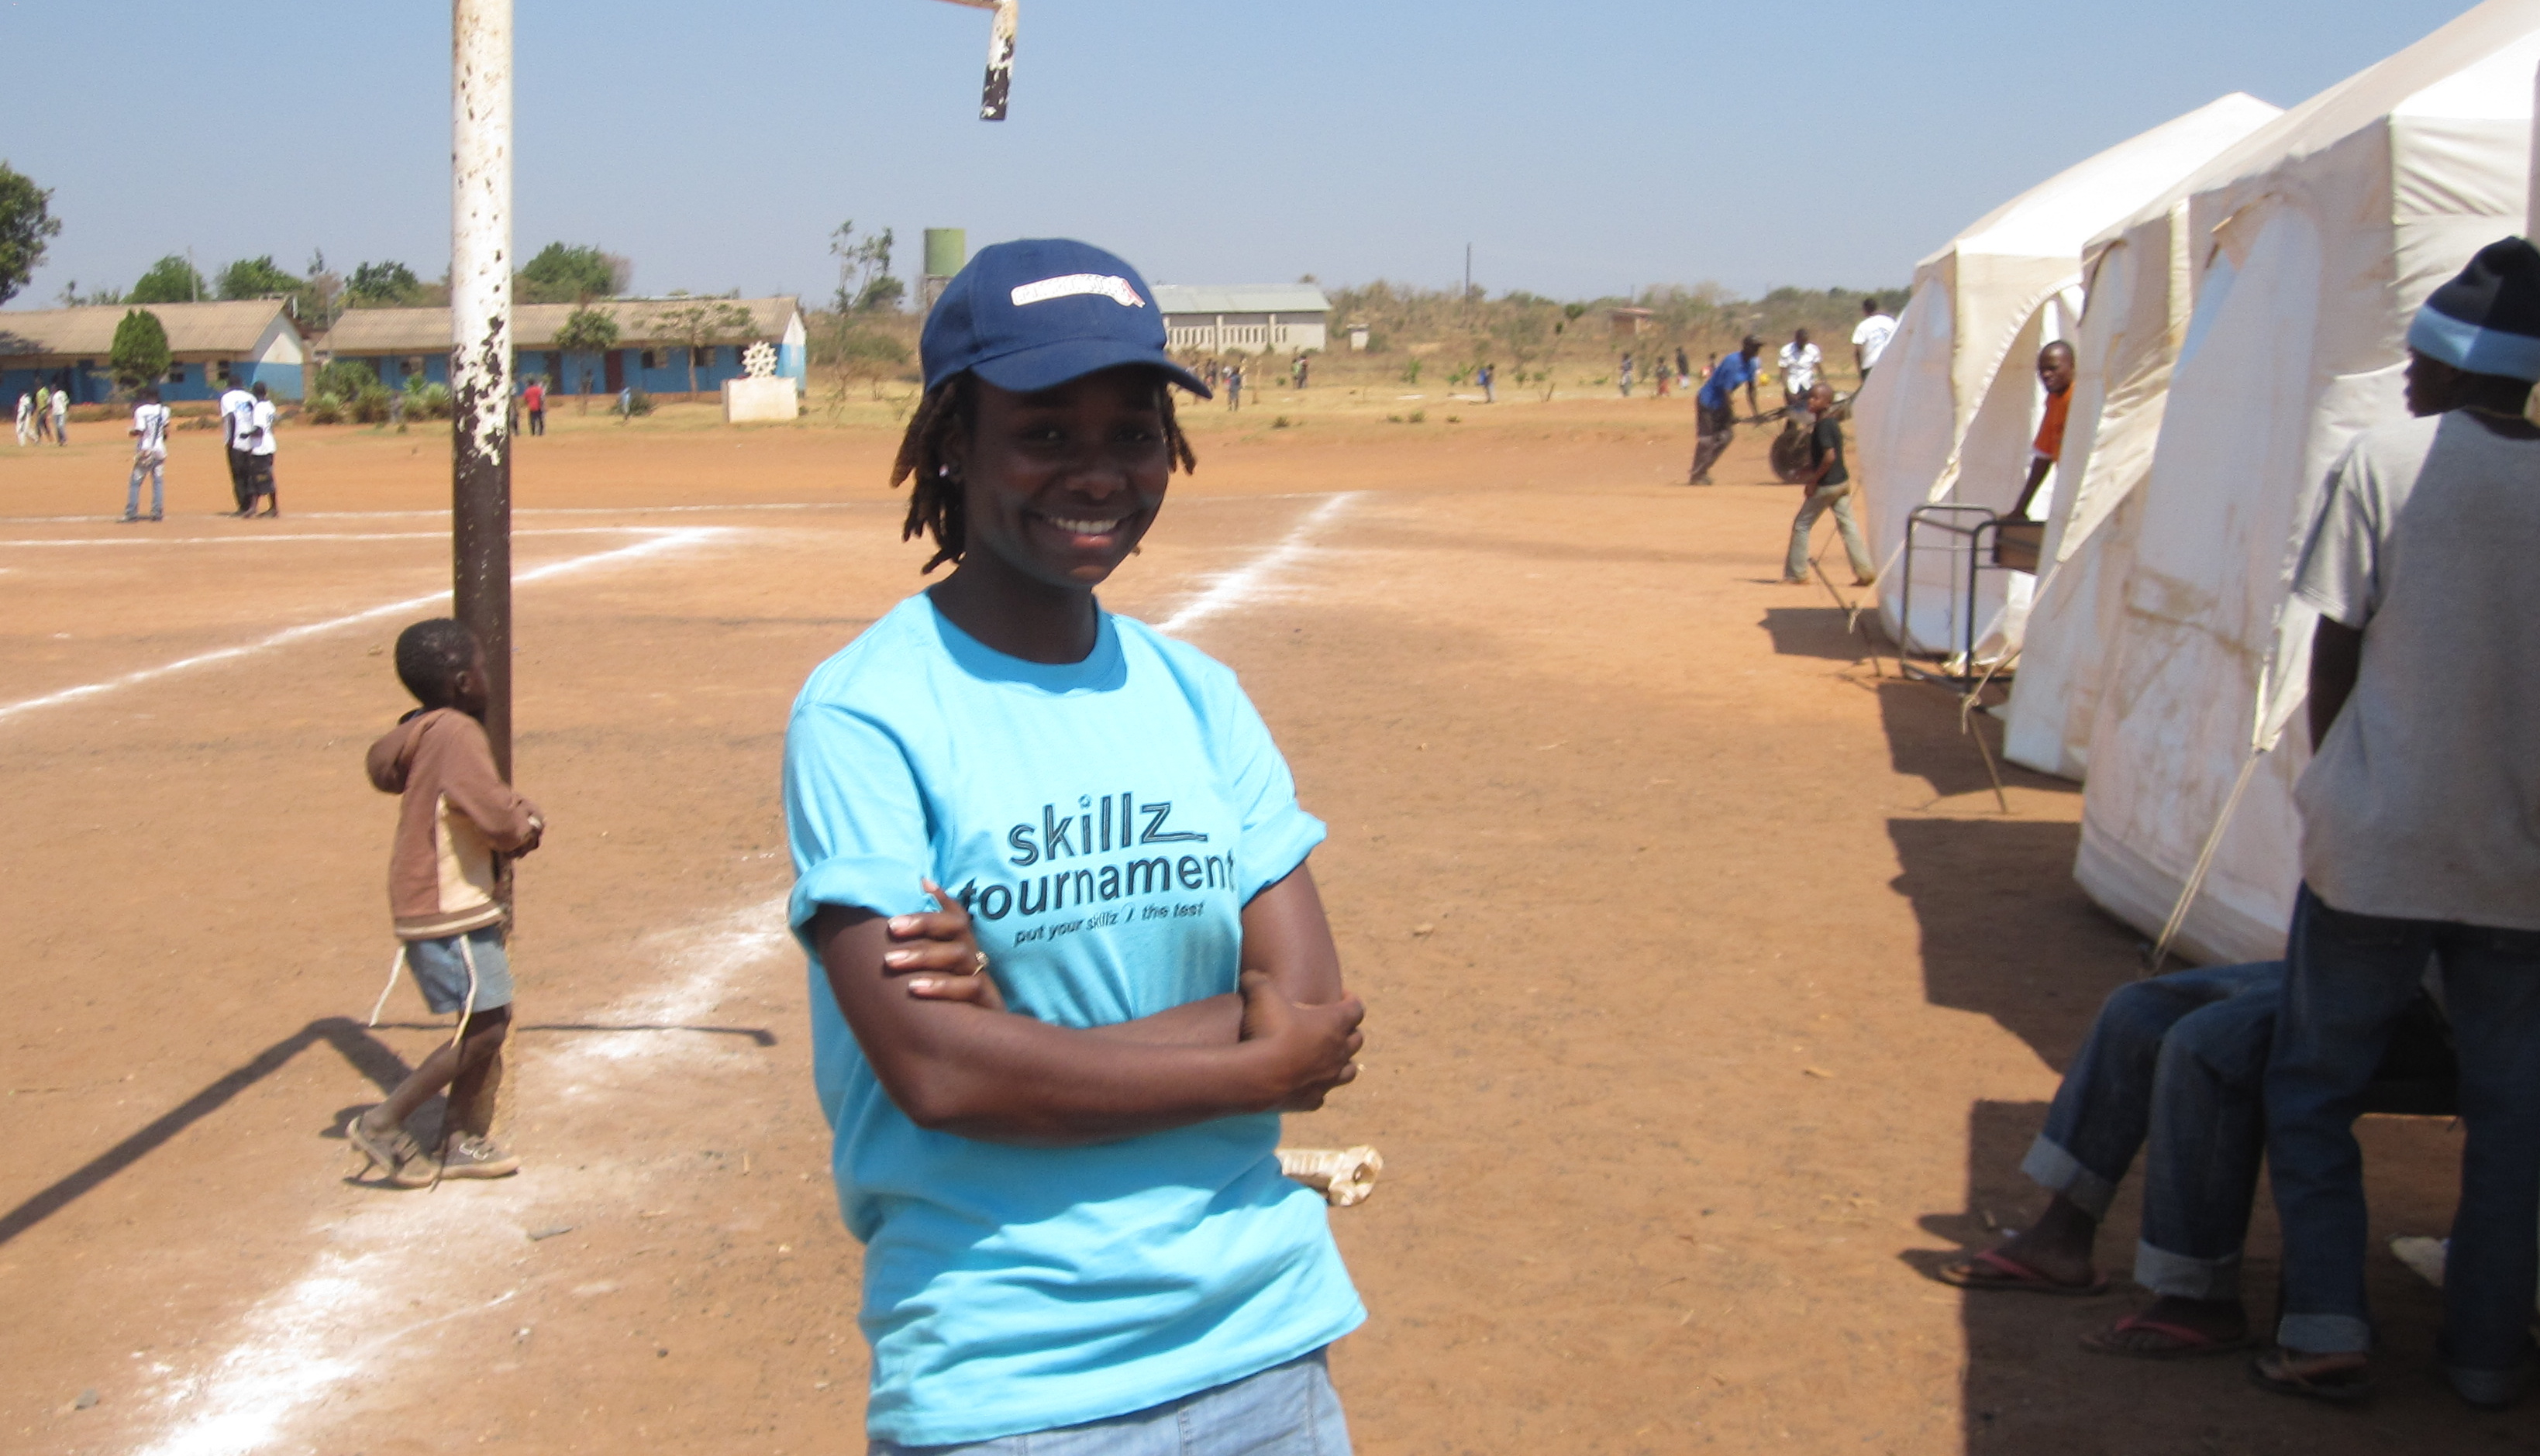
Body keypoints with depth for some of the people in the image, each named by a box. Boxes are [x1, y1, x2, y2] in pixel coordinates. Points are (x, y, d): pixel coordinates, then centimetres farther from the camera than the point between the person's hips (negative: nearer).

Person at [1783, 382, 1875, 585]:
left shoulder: (1822, 426, -18)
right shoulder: (1833, 422, 10)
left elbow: (1829, 456, -26)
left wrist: (1813, 479, -18)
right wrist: (1811, 471, 18)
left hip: (1827, 485, -9)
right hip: (1842, 481, 9)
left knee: (1801, 525, 2)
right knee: (1847, 524, 9)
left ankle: (1795, 573, 7)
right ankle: (1865, 571, 4)